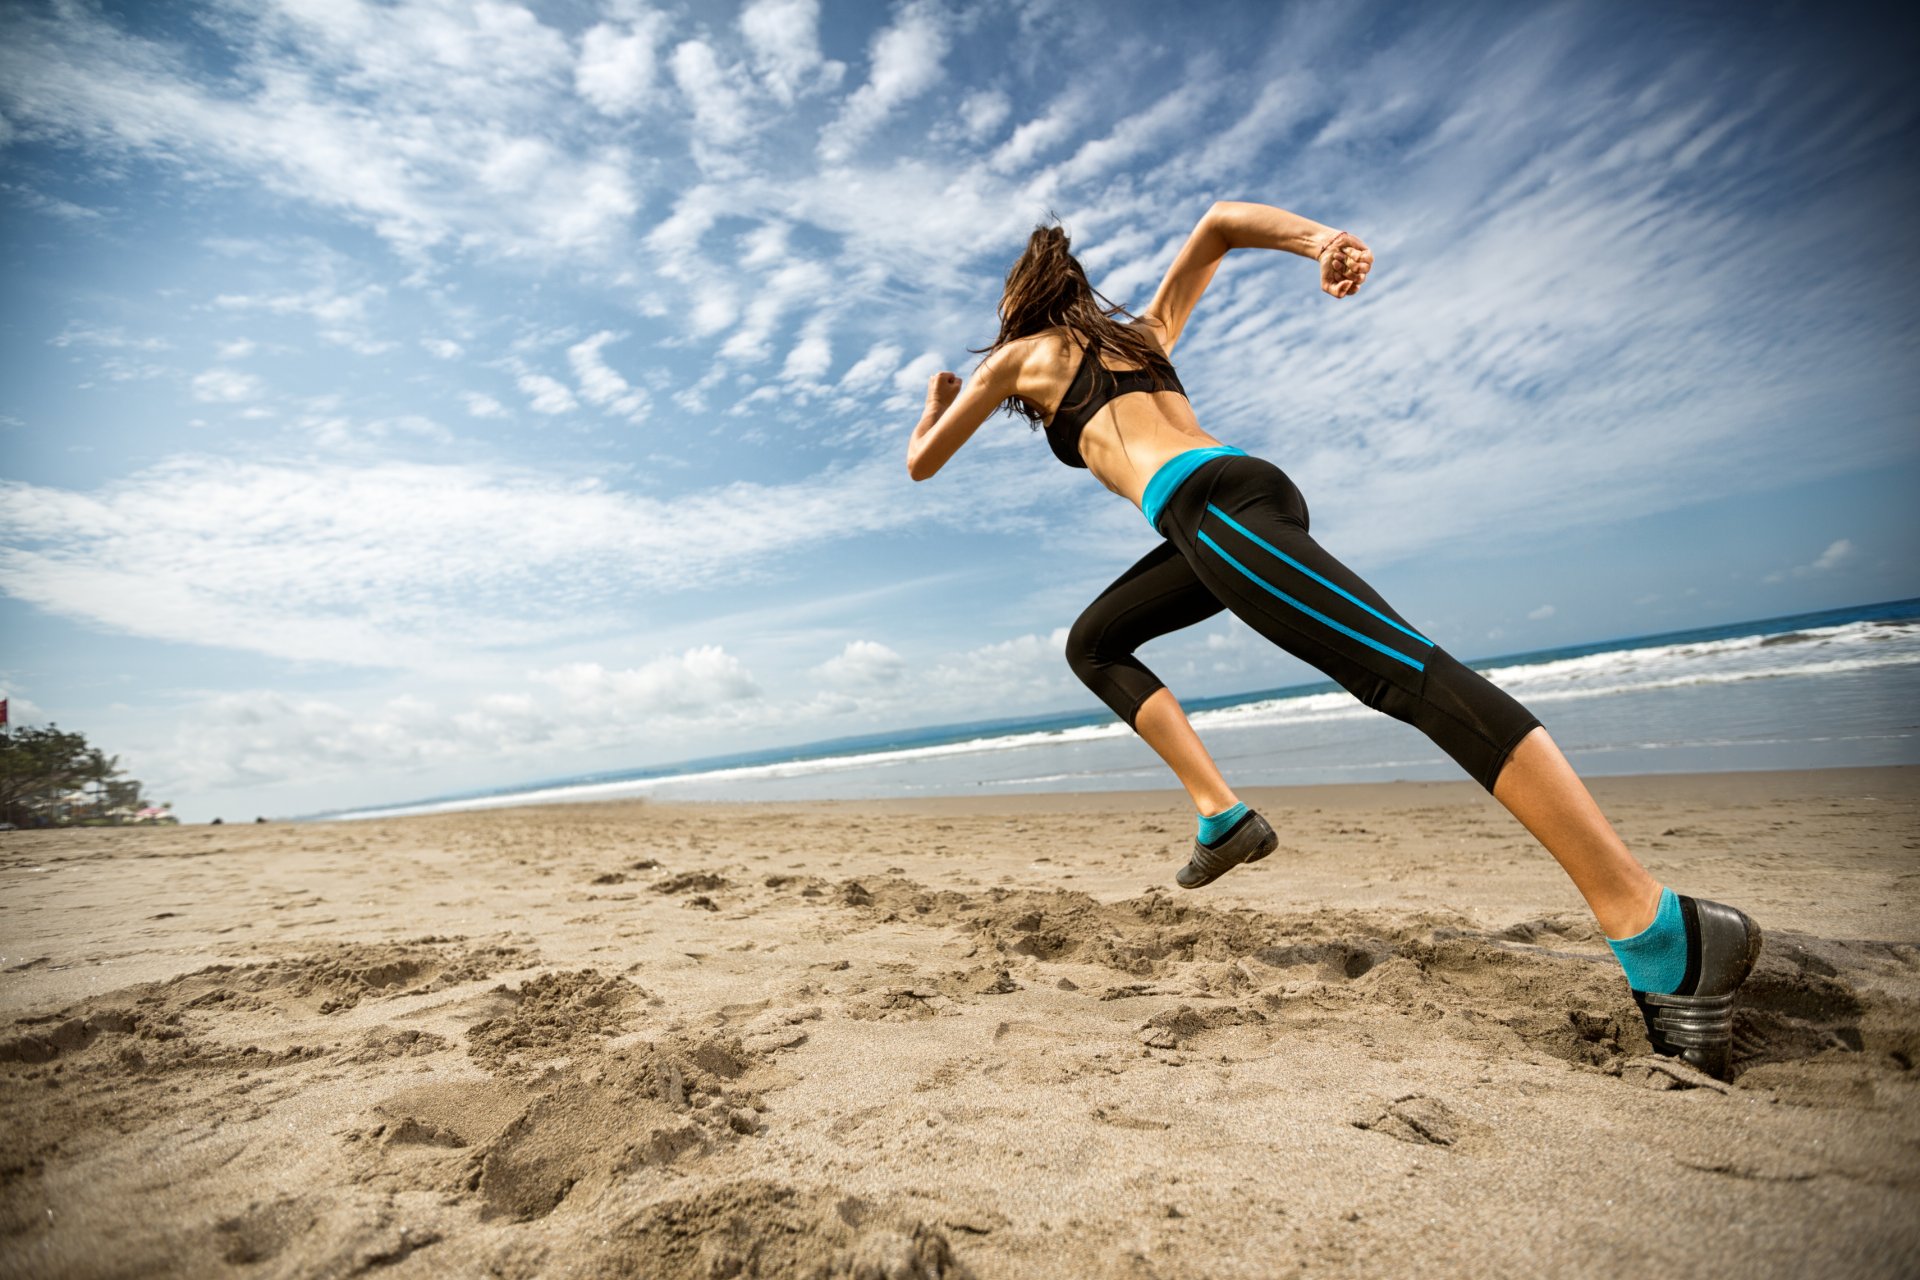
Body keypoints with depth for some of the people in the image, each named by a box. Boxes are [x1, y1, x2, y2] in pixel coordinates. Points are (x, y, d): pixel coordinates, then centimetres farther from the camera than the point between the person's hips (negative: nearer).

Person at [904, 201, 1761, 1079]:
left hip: (1208, 504, -8)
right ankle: (1222, 814, 8)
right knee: (1092, 644, 18)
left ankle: (1664, 933, -21)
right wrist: (1320, 239, 10)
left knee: (1403, 667, -19)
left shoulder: (1020, 357, 19)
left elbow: (921, 462, 27)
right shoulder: (1143, 332, 35)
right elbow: (1219, 222, 28)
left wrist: (937, 401, 48)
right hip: (1248, 484, 8)